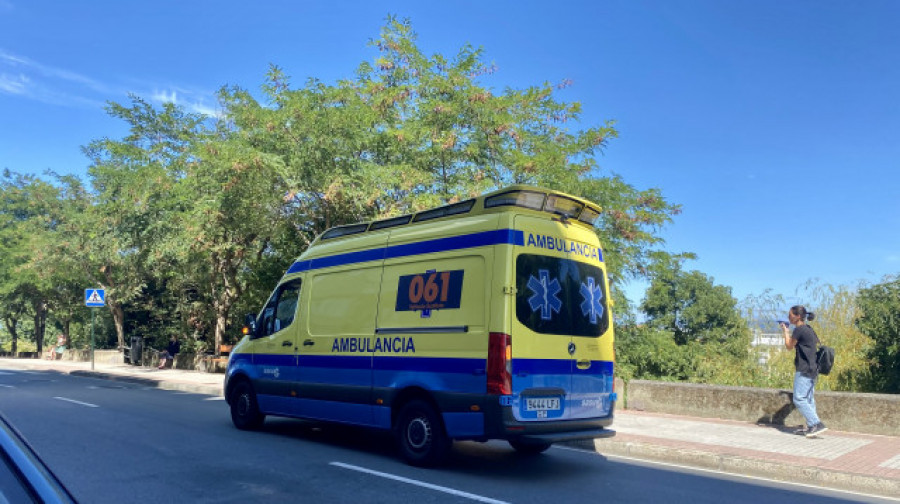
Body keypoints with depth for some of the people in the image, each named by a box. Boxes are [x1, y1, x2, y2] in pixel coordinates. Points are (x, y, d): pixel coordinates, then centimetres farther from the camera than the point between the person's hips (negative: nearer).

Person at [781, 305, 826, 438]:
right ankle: (811, 427, 15)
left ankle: (817, 424, -13)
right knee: (808, 399, 12)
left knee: (799, 399, -8)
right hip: (812, 369, 10)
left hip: (803, 370, -10)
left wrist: (786, 332, 8)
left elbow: (789, 346, -1)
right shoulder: (808, 329, 13)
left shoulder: (799, 329, -15)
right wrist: (788, 332, 18)